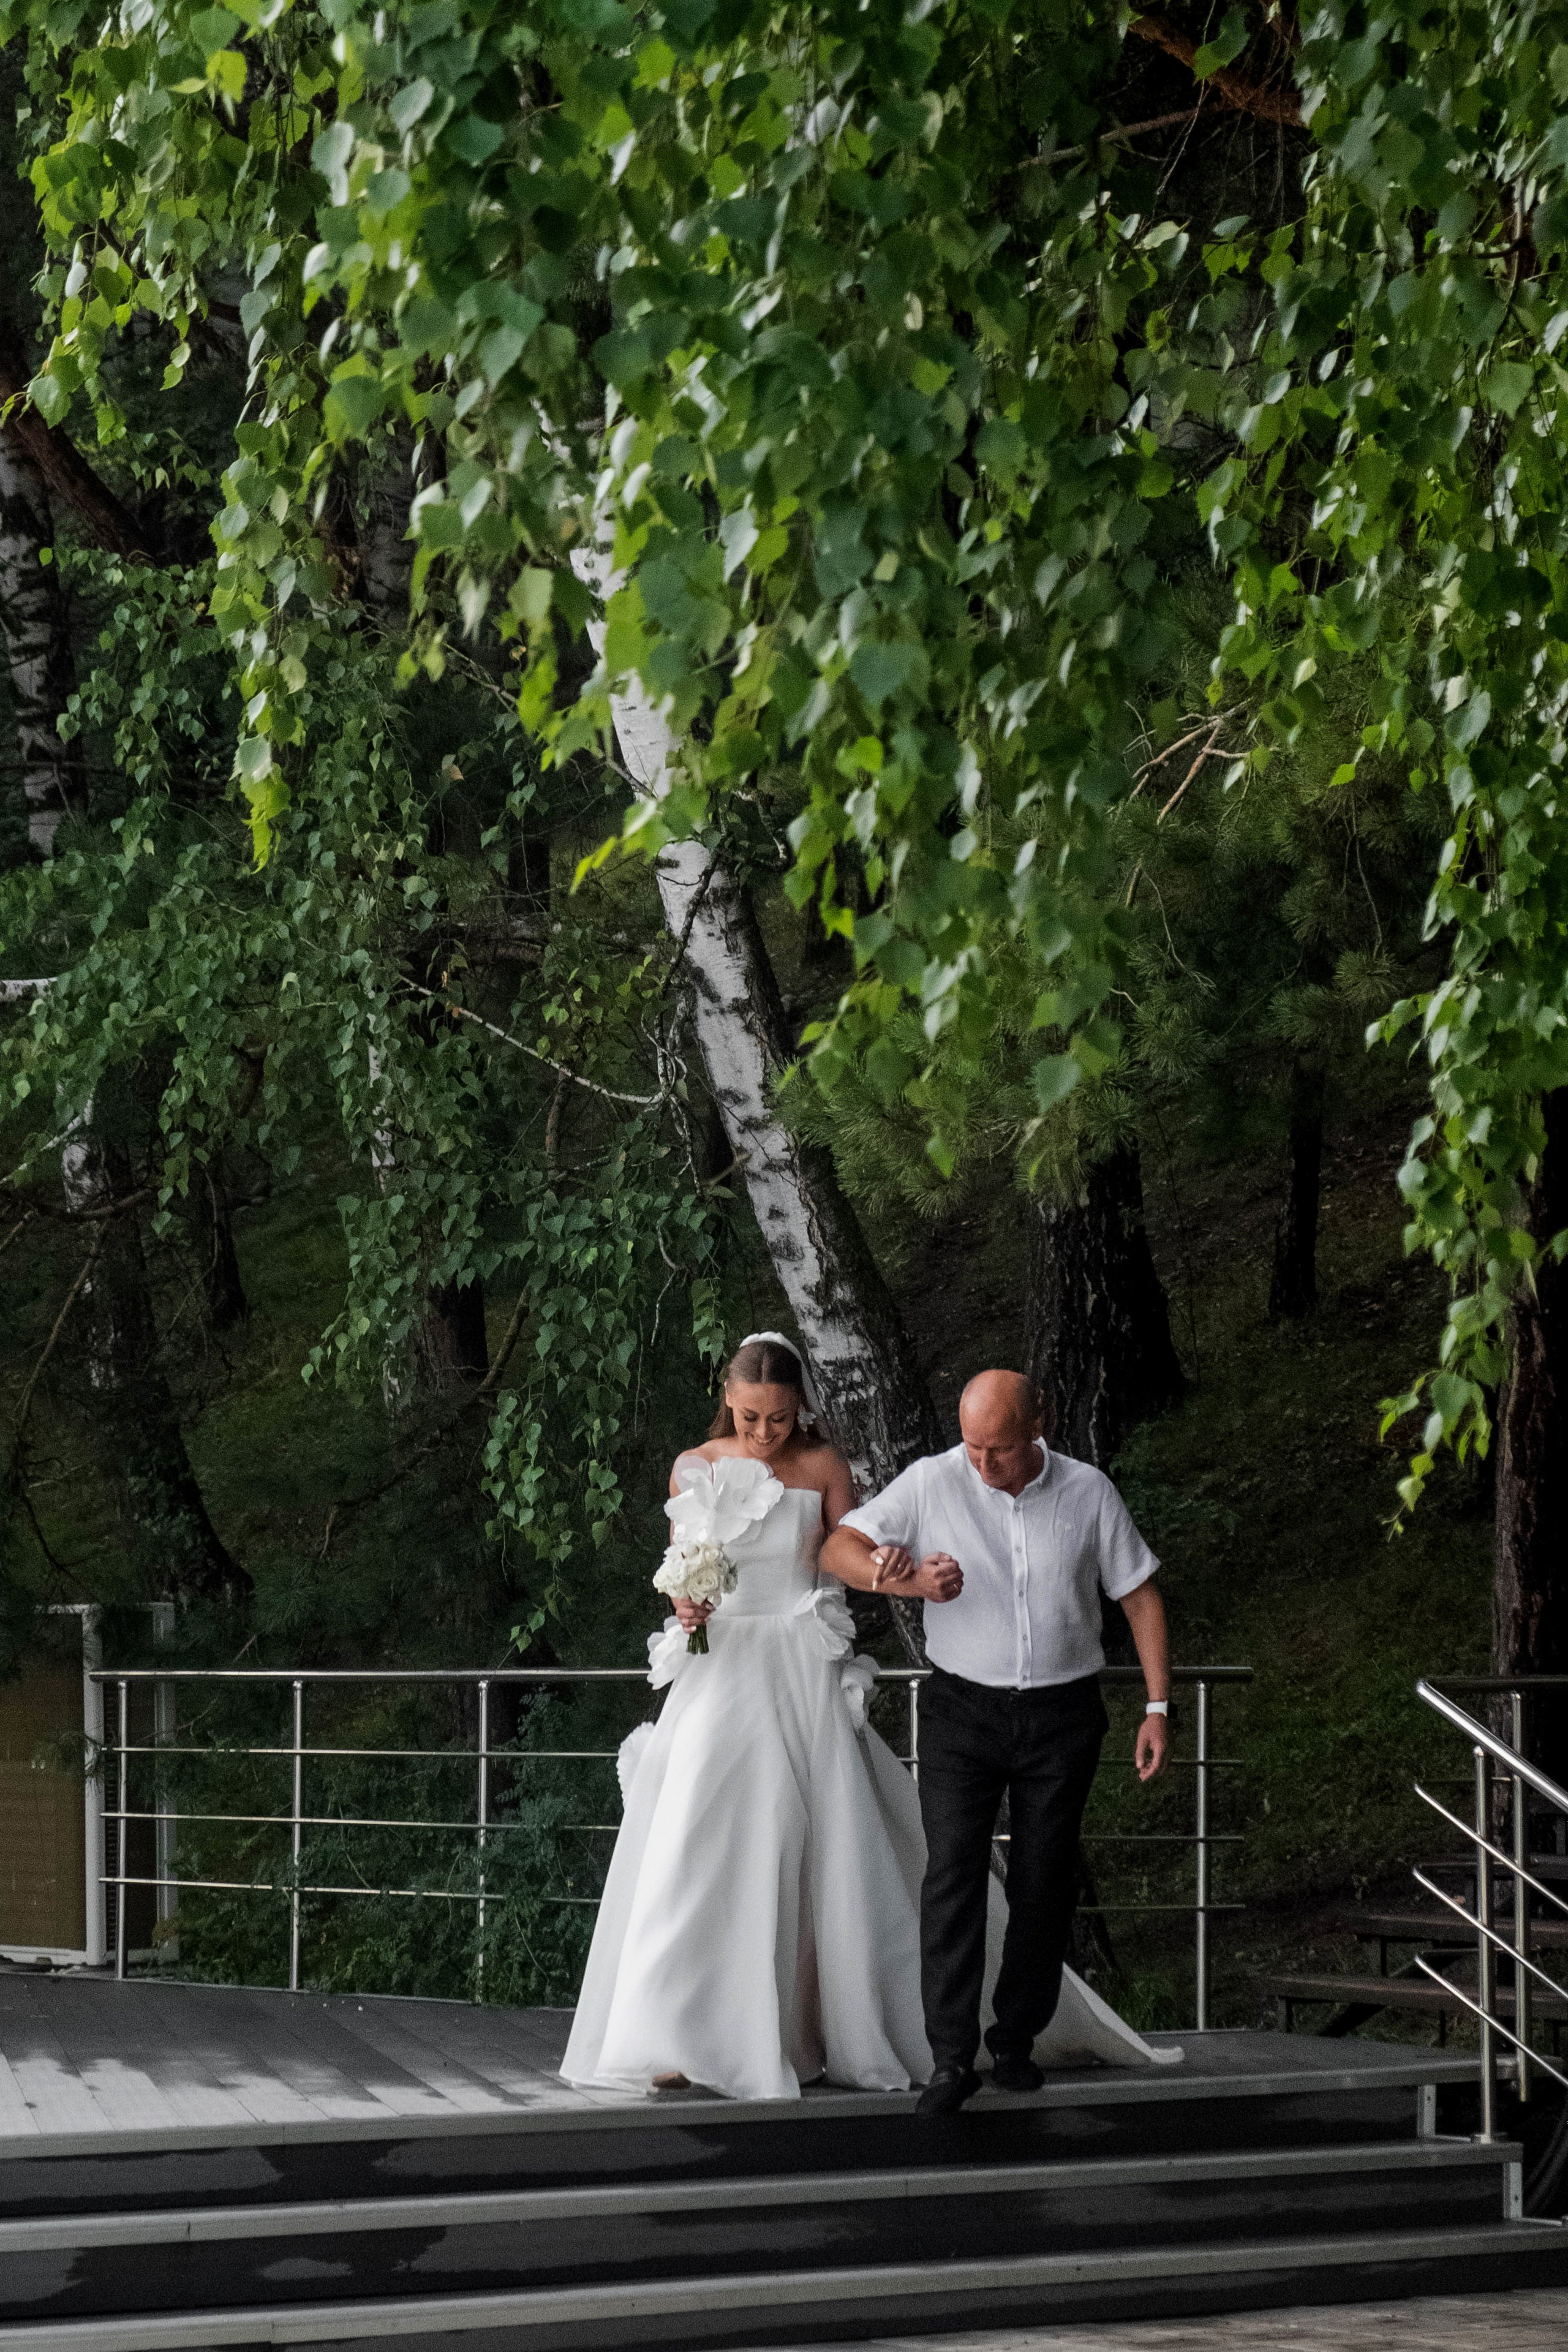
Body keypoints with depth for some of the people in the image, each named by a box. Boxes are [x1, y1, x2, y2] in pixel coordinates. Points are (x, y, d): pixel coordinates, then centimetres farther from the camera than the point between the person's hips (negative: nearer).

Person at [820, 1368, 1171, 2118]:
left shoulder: (1089, 1493, -3)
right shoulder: (932, 1482, -6)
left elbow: (1139, 1596, 5)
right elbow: (839, 1549, -3)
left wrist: (1159, 1706, 0)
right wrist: (910, 1581, -22)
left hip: (1061, 1718, 1)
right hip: (964, 1711, -1)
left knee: (1043, 1882, 5)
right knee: (954, 1872, -12)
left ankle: (1016, 2040, 19)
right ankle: (951, 2057, -12)